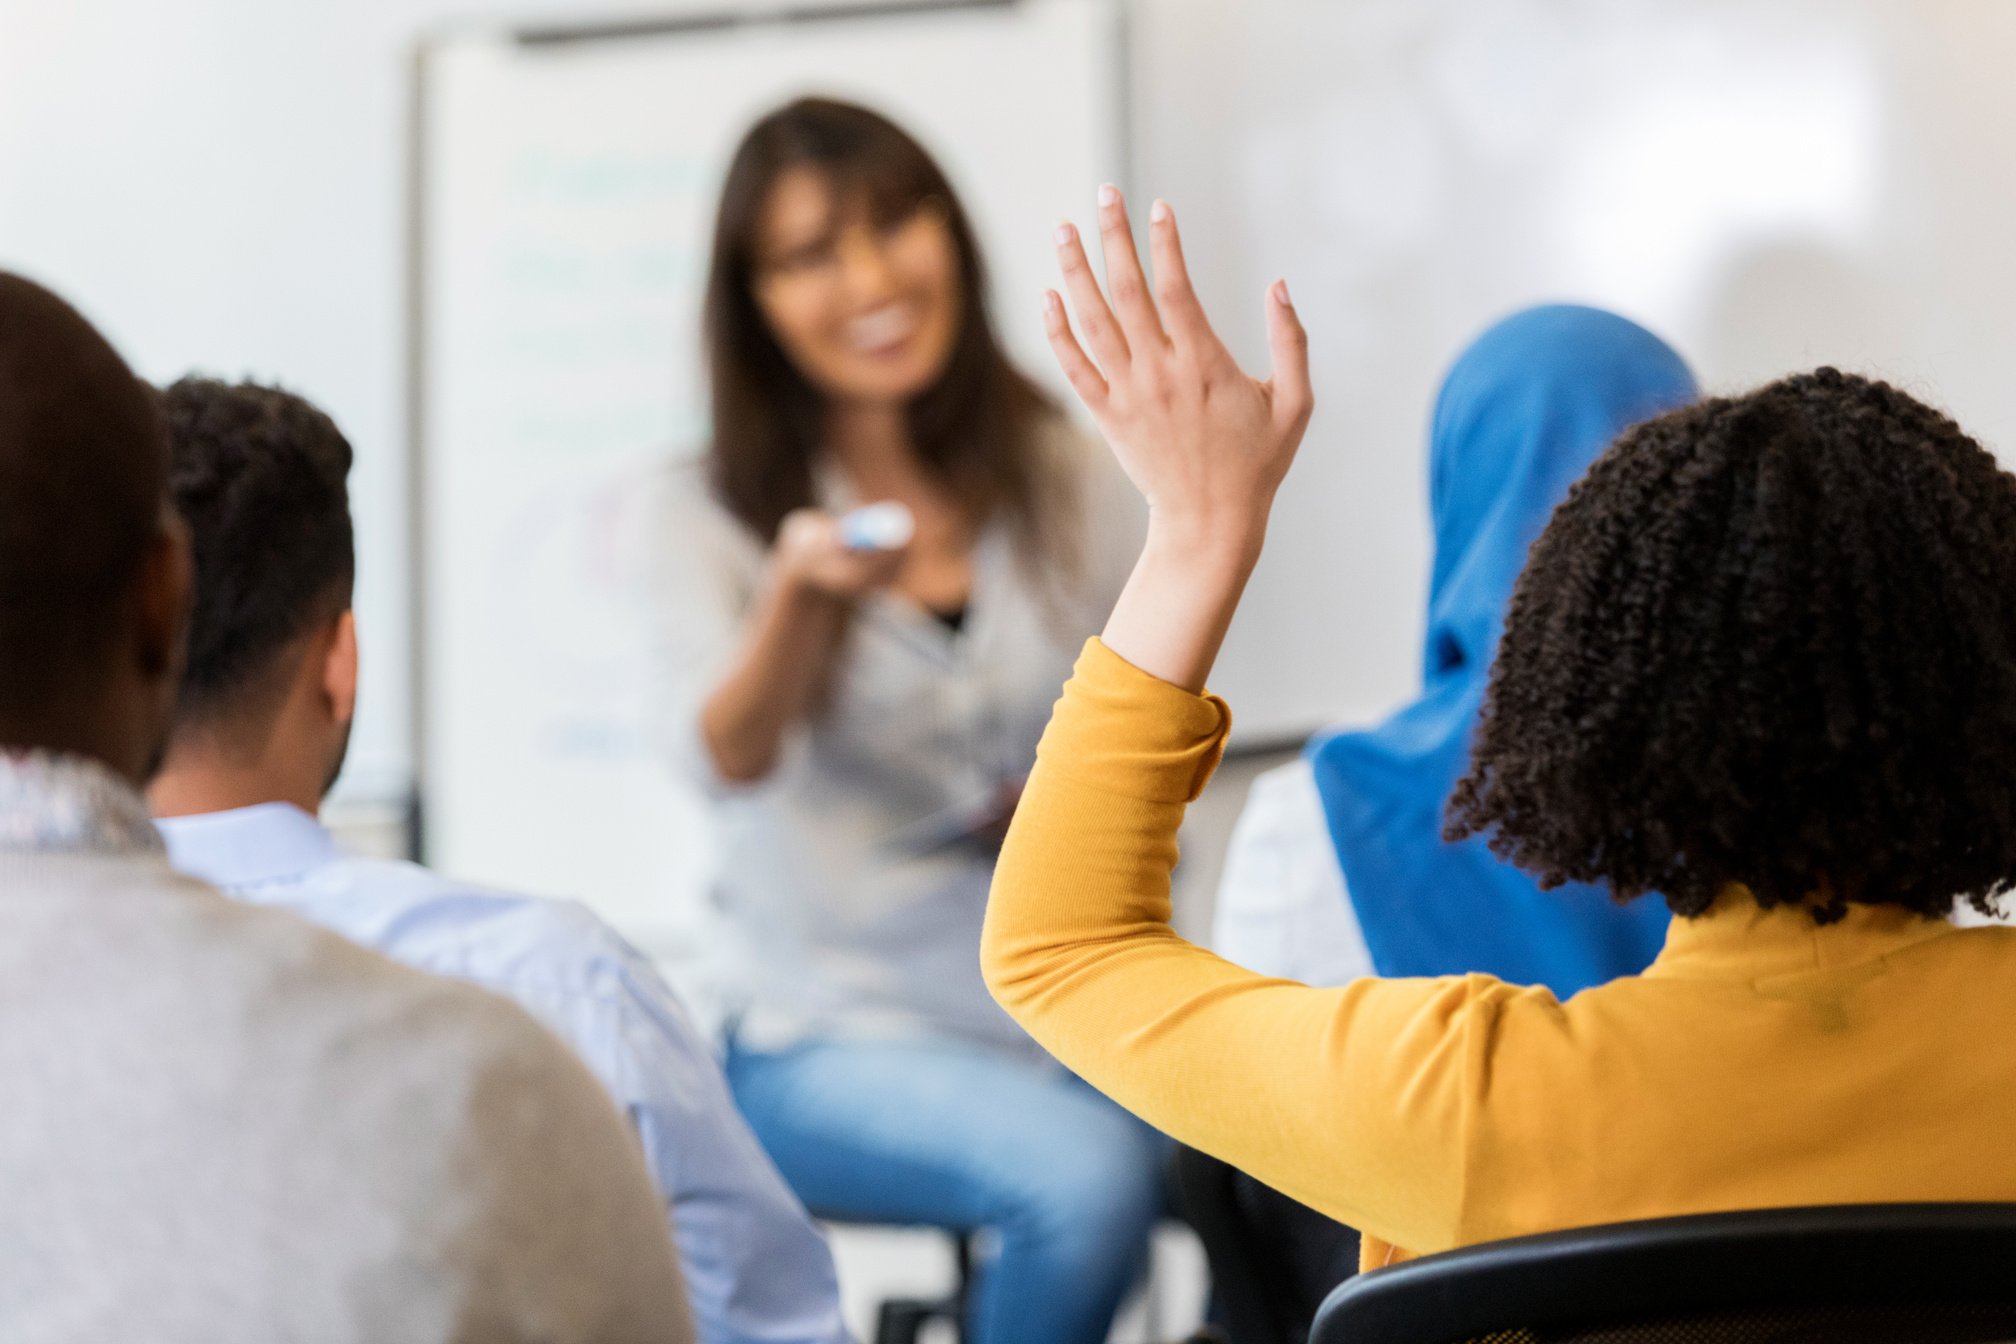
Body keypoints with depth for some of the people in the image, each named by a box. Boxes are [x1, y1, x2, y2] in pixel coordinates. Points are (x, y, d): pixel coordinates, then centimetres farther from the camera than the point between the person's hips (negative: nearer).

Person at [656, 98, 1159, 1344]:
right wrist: (800, 593, -37)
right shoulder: (715, 512, 0)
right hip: (829, 1040, -2)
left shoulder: (1074, 481, 8)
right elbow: (725, 760, -18)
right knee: (1086, 1171, -30)